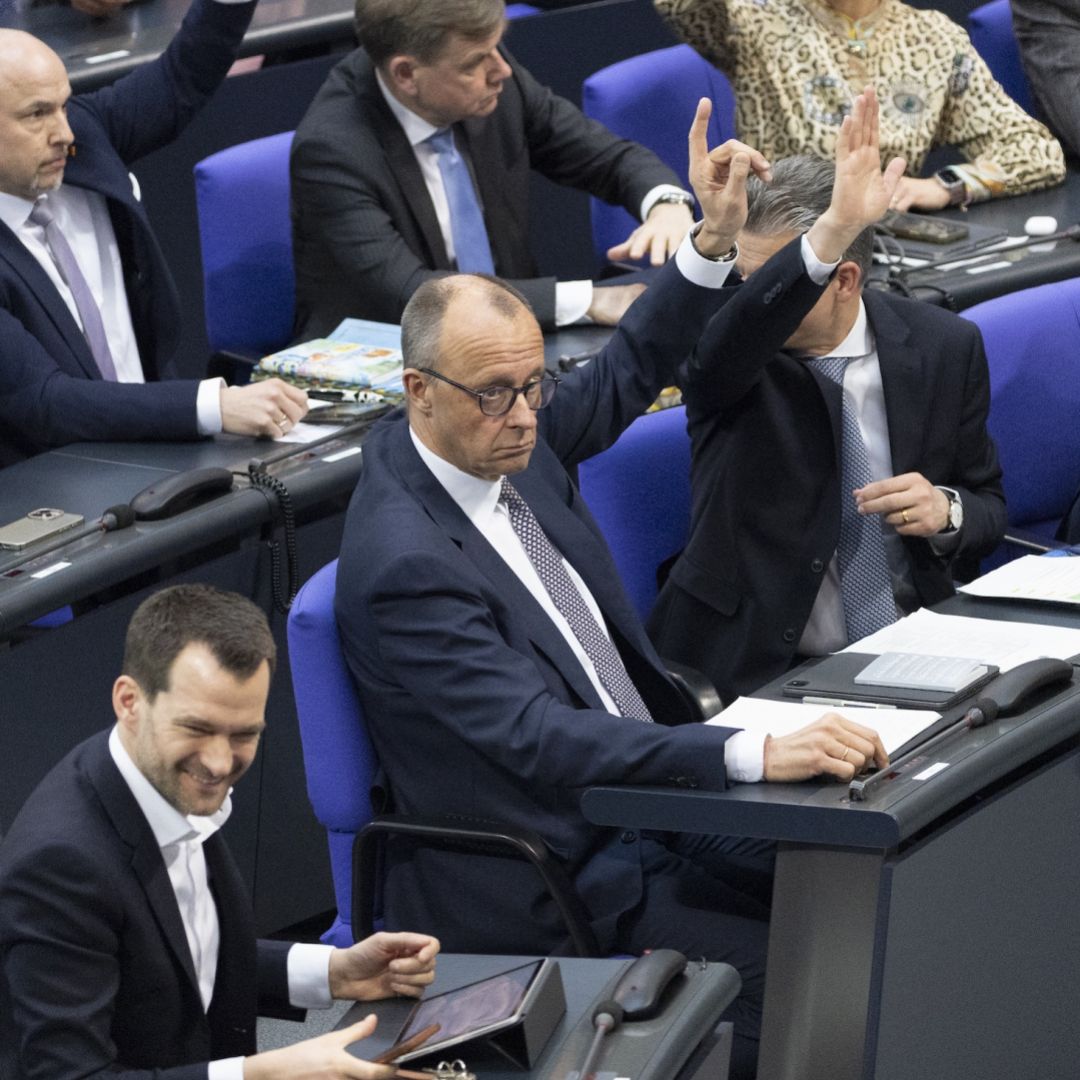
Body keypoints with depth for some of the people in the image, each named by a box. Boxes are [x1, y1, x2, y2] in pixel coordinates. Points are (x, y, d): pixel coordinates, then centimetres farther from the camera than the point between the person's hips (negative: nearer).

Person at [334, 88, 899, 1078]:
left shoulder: (509, 439, 2)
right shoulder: (404, 566, -24)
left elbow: (629, 372, 18)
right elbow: (543, 740, -31)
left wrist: (715, 240, 0)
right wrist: (758, 755, -40)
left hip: (636, 807, 9)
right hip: (538, 898, -9)